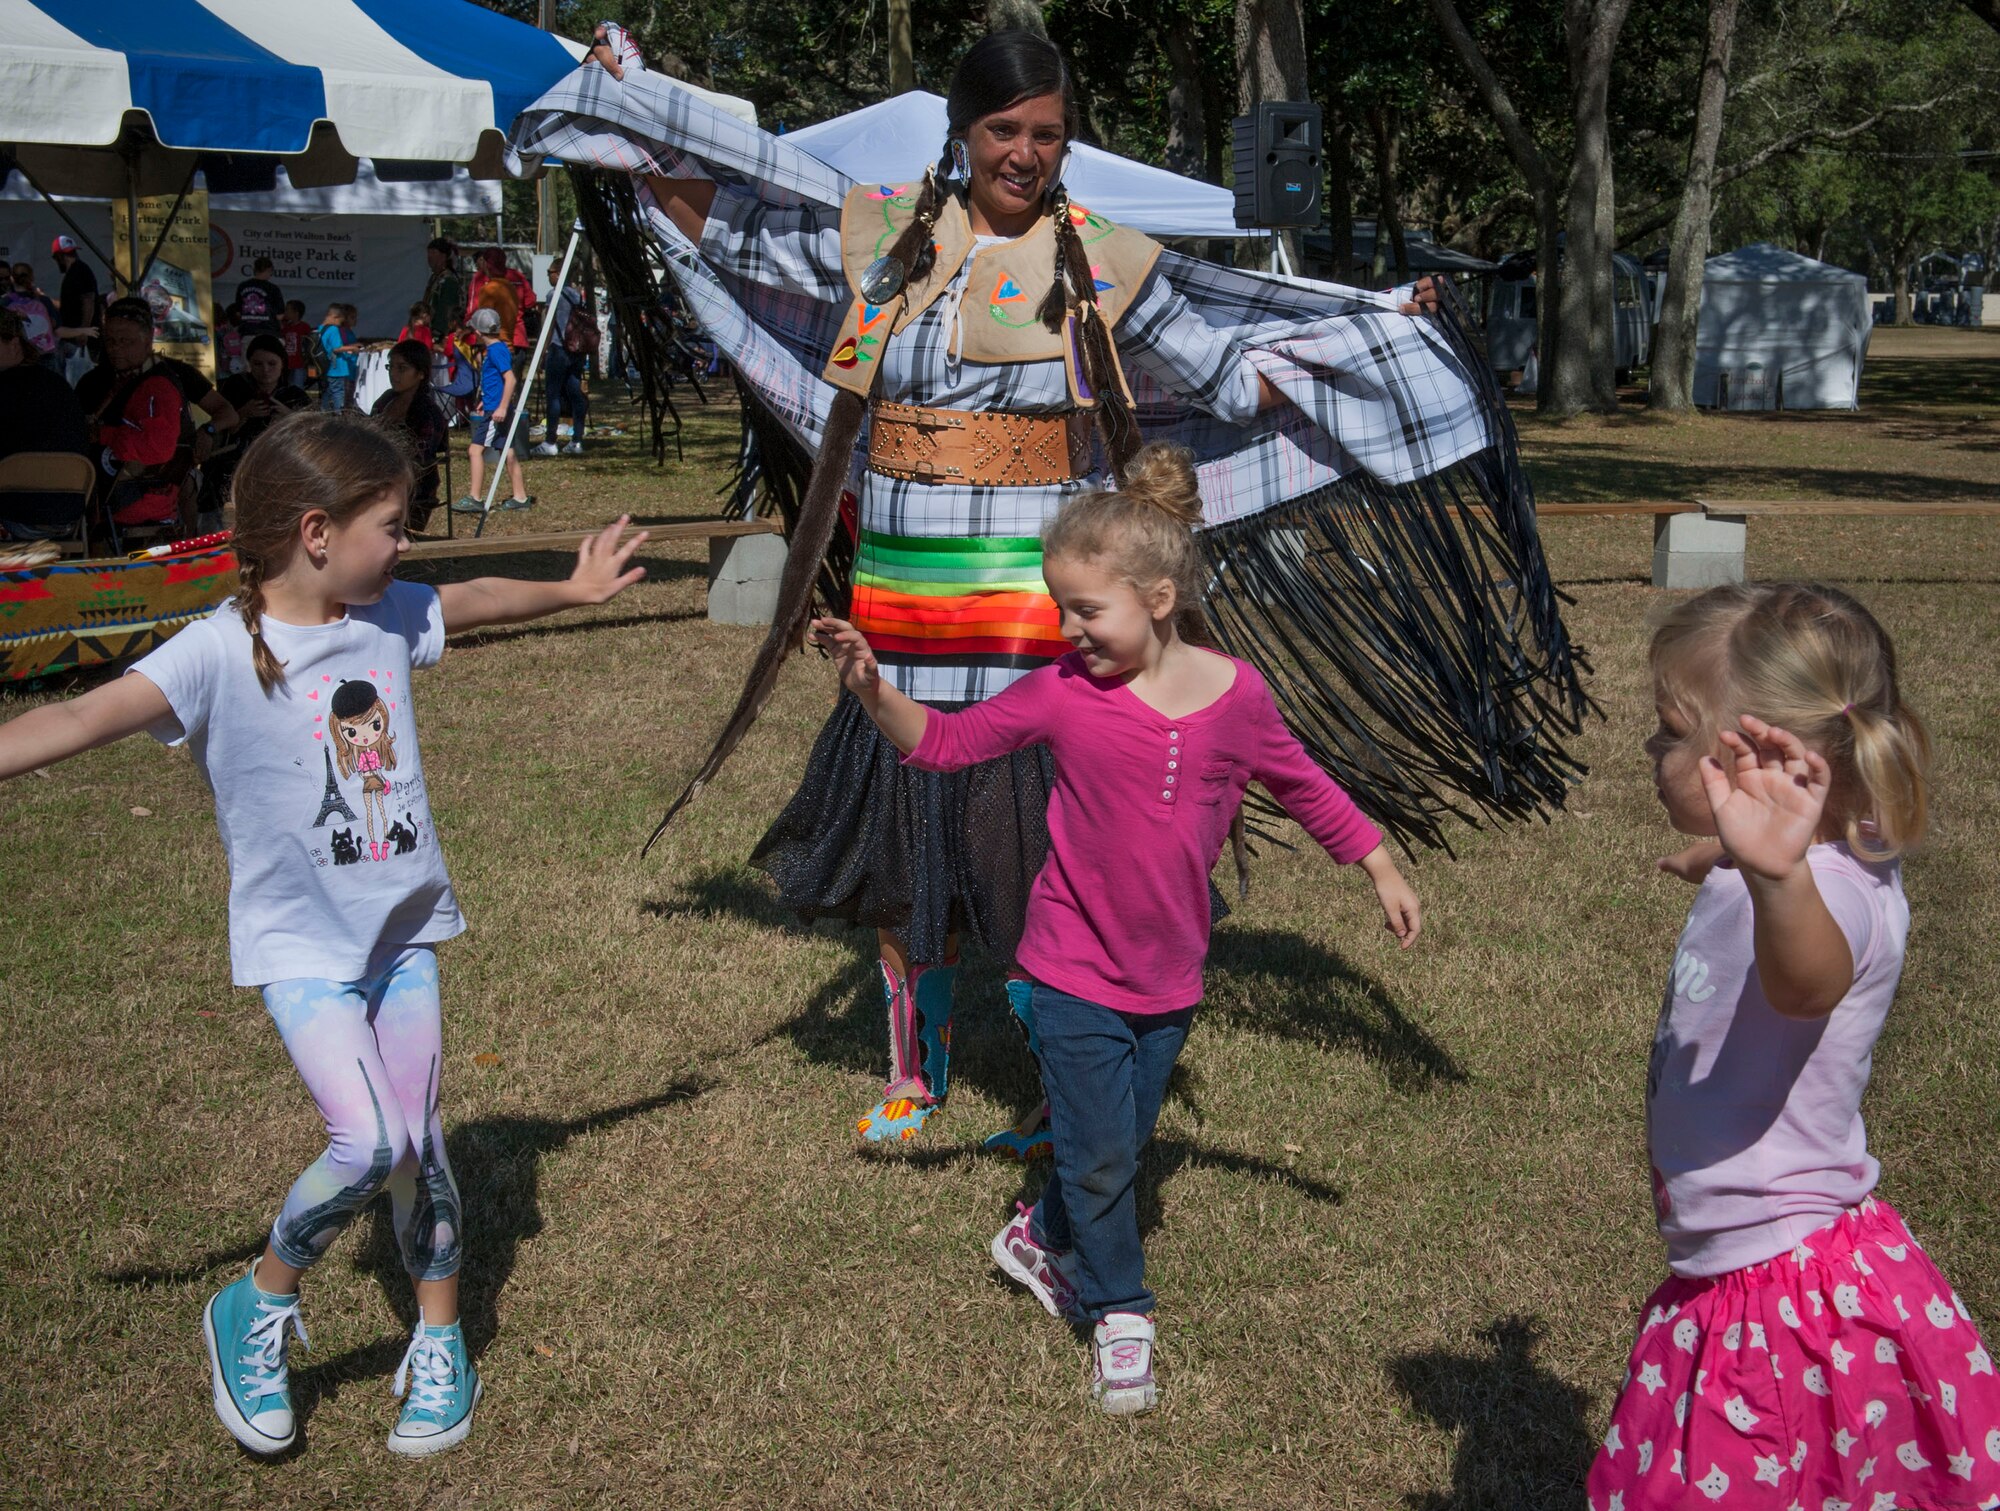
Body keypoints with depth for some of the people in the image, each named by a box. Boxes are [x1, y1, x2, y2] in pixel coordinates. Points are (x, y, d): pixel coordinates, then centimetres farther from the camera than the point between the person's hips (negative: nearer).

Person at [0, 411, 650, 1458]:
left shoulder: (390, 617, 1)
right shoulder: (222, 652, -18)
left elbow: (478, 600, 21)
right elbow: (87, 716, -30)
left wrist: (573, 590, 35)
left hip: (402, 924, 5)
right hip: (299, 943, -5)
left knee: (418, 1143, 9)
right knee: (368, 1142, -18)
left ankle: (440, 1343, 28)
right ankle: (257, 1306, 9)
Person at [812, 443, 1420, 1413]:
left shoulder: (1234, 696, -9)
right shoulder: (1062, 692, -12)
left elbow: (1304, 786, 7)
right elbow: (945, 742, -6)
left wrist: (1381, 870, 13)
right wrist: (873, 689, -23)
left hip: (1168, 976, 2)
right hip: (1073, 974, -2)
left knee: (1124, 1141, 17)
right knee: (1098, 1152, 2)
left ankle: (1044, 1239, 43)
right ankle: (1119, 1313, 23)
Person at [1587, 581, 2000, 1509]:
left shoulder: (1829, 891, -26)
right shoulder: (1768, 875, 7)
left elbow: (1807, 981, -50)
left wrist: (1777, 875, -70)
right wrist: (1718, 865, 51)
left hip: (1786, 1294, -10)